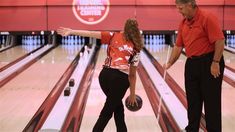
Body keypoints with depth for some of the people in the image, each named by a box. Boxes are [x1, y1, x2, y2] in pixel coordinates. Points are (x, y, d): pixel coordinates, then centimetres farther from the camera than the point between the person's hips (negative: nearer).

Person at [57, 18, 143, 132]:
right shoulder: (135, 49, 15)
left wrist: (71, 32, 9)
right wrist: (132, 94, 26)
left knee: (117, 106, 23)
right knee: (108, 111, 9)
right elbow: (132, 75, 17)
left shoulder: (114, 36, 16)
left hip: (105, 75, 2)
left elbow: (91, 34, 6)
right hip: (121, 78, -2)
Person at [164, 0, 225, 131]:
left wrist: (215, 63, -19)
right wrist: (170, 63, 6)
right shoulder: (183, 23, 8)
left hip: (208, 62, -7)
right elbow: (178, 46, 12)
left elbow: (220, 41, -18)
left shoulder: (207, 18, -15)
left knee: (211, 100, 1)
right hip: (192, 64, 8)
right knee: (193, 100, 12)